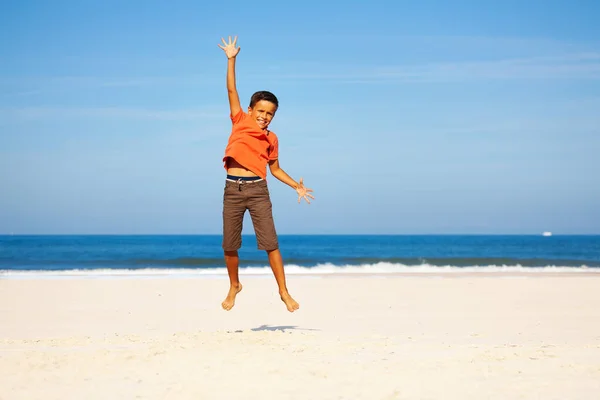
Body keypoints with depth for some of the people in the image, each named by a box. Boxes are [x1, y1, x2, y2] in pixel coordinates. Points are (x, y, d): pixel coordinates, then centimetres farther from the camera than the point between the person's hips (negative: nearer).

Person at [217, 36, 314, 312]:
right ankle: (234, 286, 29)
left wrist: (296, 186, 9)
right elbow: (231, 90, 1)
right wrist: (231, 59, -4)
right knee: (229, 246, 6)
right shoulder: (239, 122, 6)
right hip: (233, 190, 0)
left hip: (257, 190, 0)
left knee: (270, 243, -5)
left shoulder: (271, 139, 8)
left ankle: (284, 292, 2)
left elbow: (275, 169, 18)